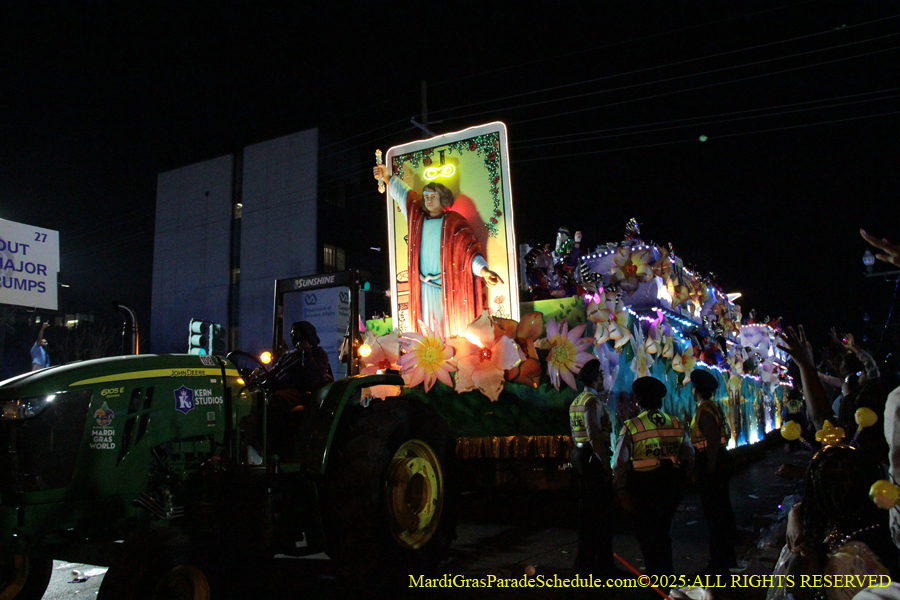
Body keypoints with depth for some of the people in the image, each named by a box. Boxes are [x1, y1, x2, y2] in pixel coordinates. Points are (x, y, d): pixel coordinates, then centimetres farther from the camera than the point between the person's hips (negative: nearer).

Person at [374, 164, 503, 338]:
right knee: (427, 331, 4)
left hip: (448, 287, -4)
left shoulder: (453, 222, -2)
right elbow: (403, 193, 27)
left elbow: (470, 247, -12)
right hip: (424, 287, 4)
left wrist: (483, 270, -26)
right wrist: (387, 178, 32)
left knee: (451, 329, -4)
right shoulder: (417, 218, 13)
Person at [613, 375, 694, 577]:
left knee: (647, 533, 13)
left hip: (643, 487, -4)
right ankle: (668, 575, 30)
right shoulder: (677, 425, 0)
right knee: (663, 531, 23)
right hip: (671, 485, 4)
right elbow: (689, 458, 6)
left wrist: (622, 493, -2)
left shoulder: (631, 427, -12)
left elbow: (620, 464, -11)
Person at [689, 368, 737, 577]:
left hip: (711, 465, -10)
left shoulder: (705, 410, -17)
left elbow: (713, 442, -23)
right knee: (722, 510, 19)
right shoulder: (713, 406, 12)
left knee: (714, 513, -3)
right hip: (720, 461, 10)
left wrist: (709, 469, -21)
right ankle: (728, 557, 32)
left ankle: (718, 564, 4)